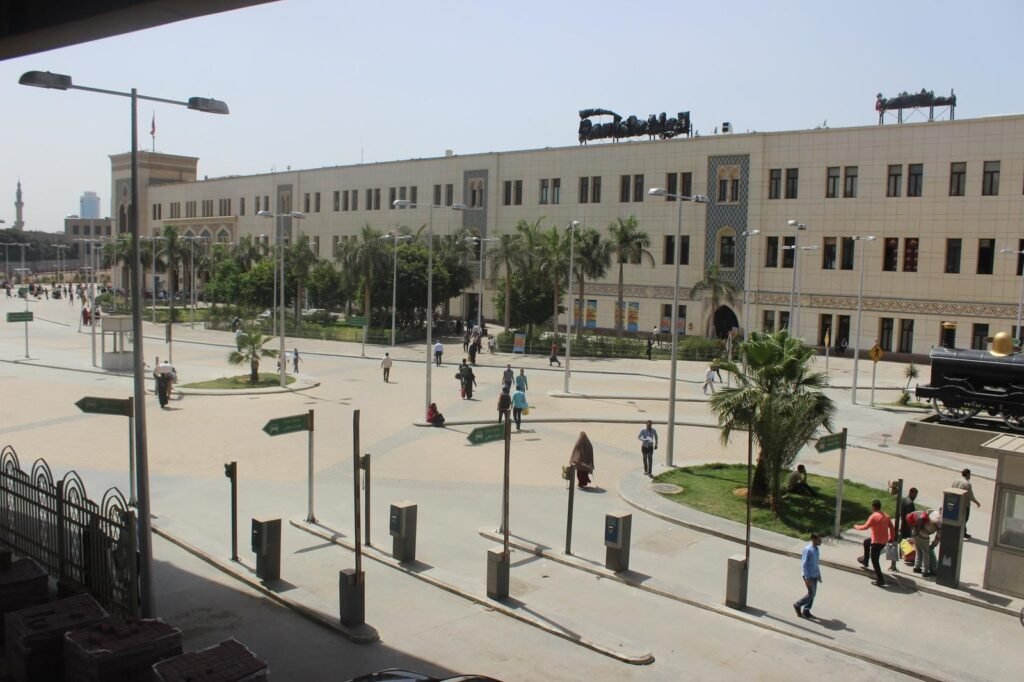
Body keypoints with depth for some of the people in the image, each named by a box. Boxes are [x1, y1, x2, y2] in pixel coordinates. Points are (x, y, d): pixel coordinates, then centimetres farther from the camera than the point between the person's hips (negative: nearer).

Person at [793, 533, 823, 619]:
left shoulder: (817, 549, 5)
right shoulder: (808, 550, -21)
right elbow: (804, 564, -20)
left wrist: (819, 575, 18)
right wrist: (807, 578, -21)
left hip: (815, 575, 8)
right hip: (809, 576, -8)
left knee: (813, 594, 11)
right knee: (811, 593, -5)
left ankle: (806, 611, 23)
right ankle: (798, 605, 14)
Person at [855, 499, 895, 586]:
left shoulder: (873, 516, -18)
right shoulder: (886, 516, 5)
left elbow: (865, 527, -15)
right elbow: (892, 528, 8)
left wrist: (857, 527, 2)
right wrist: (891, 538, 20)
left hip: (877, 542, -9)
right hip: (884, 541, 9)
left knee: (875, 561, 0)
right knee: (866, 541, 31)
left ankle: (880, 580, -1)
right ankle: (865, 560, 45)